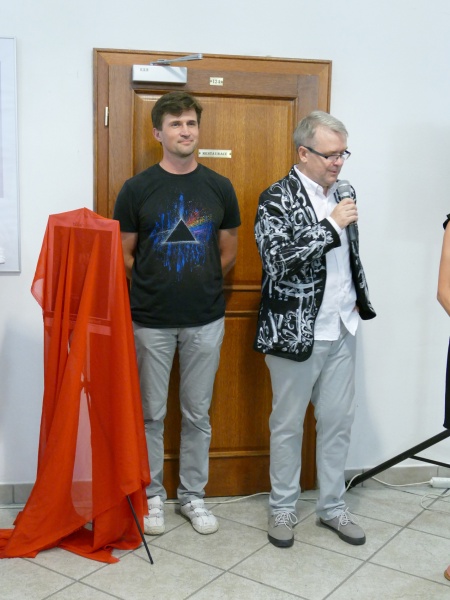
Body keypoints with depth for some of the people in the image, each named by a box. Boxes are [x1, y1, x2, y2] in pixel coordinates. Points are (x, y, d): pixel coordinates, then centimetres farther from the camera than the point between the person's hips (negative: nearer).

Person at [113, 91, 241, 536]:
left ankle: (193, 495, 28)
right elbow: (124, 256, 2)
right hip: (150, 321, -1)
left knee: (197, 414, 12)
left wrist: (201, 287, 8)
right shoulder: (137, 189, -4)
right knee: (150, 414, 9)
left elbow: (228, 253, 10)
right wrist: (153, 291, 4)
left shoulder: (219, 188, 3)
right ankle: (151, 495, 27)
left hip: (205, 320, 2)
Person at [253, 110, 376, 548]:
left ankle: (332, 506, 31)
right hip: (296, 330, -6)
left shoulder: (343, 192, 7)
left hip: (341, 330, 6)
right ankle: (282, 508, 28)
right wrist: (331, 225, -24)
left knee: (339, 421, 13)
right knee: (288, 425, 10)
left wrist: (358, 298, 13)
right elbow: (277, 258, -25)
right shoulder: (277, 198, -12)